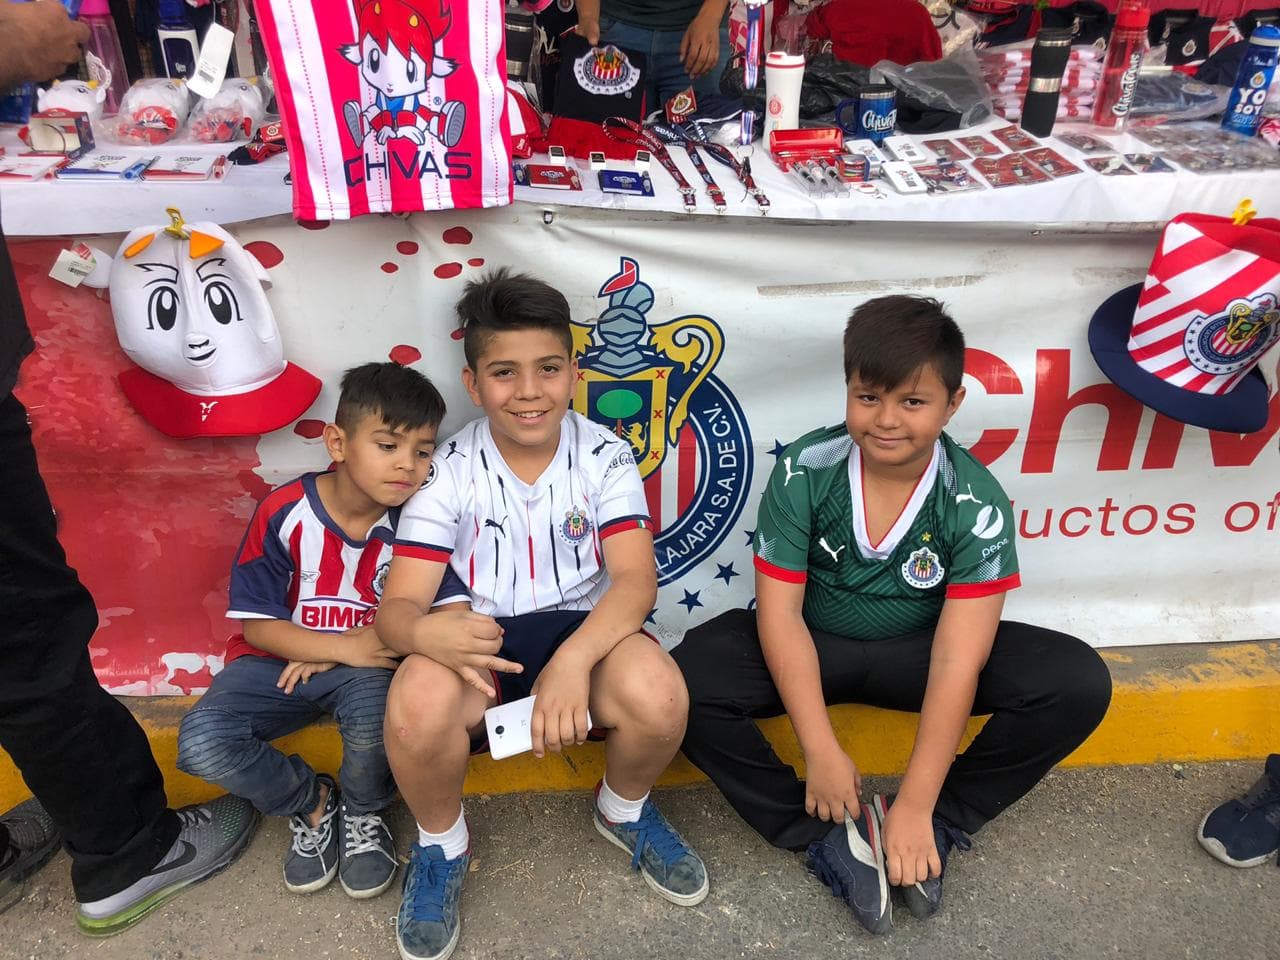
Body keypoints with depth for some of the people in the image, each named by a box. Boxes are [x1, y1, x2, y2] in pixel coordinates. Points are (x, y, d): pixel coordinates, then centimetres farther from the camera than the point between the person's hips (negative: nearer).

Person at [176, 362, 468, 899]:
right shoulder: (284, 513, -15)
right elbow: (257, 625, -10)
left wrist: (329, 656, -21)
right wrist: (345, 646, -26)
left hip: (367, 666, 0)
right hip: (280, 660, 1)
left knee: (376, 705, -35)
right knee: (201, 744, -23)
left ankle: (362, 813, 0)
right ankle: (311, 804, 6)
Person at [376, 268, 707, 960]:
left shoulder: (605, 456, -6)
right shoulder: (449, 471, -7)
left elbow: (637, 578, -17)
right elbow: (395, 606, -13)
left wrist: (574, 658, -37)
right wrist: (425, 631, -40)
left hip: (585, 629, 1)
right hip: (479, 641, 0)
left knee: (660, 695, -32)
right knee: (416, 708, -34)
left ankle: (624, 809, 7)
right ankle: (441, 843, 3)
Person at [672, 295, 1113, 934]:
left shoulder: (976, 504, -19)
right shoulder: (804, 471, -18)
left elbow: (956, 661, -22)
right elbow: (780, 611, -18)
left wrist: (916, 806, -24)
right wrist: (821, 750, -22)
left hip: (912, 652, 1)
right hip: (810, 649, 0)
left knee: (1080, 683, -18)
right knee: (686, 684, -29)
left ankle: (940, 829, -8)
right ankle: (824, 836, -14)